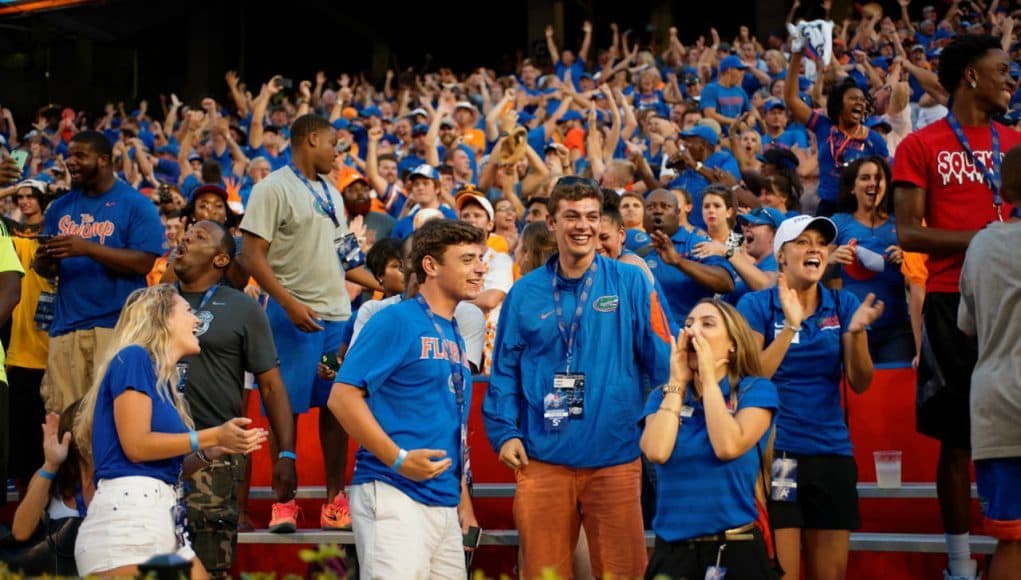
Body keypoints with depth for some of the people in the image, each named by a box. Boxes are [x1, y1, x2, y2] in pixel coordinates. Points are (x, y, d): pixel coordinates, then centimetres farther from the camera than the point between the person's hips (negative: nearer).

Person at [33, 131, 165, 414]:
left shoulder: (135, 205, -1)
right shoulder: (60, 208, 15)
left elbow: (144, 263, -10)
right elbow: (45, 270, 18)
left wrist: (89, 249, -20)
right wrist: (44, 261, -7)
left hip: (116, 324, -5)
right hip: (66, 325, 5)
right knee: (61, 413, 1)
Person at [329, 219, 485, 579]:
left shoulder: (454, 336, 19)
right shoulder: (396, 320, -6)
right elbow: (343, 396, -13)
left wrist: (463, 499, 19)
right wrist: (398, 459, -19)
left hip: (445, 505, 8)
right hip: (394, 495, -8)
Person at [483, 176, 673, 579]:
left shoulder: (631, 284, 2)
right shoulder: (525, 293, 7)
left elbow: (662, 361, 1)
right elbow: (504, 371, 8)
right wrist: (504, 433, -2)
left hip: (615, 457, -1)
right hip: (543, 458, 1)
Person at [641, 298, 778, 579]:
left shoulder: (756, 389, -2)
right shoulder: (664, 396, 7)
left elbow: (728, 447, -18)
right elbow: (657, 452, -12)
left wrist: (709, 378, -11)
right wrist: (678, 383, -5)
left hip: (736, 549, -2)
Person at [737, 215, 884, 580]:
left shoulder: (843, 305, 7)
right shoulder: (756, 305, -1)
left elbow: (859, 383, 0)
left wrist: (857, 332, -17)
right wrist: (790, 326, -22)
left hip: (832, 453, 3)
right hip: (775, 453, -3)